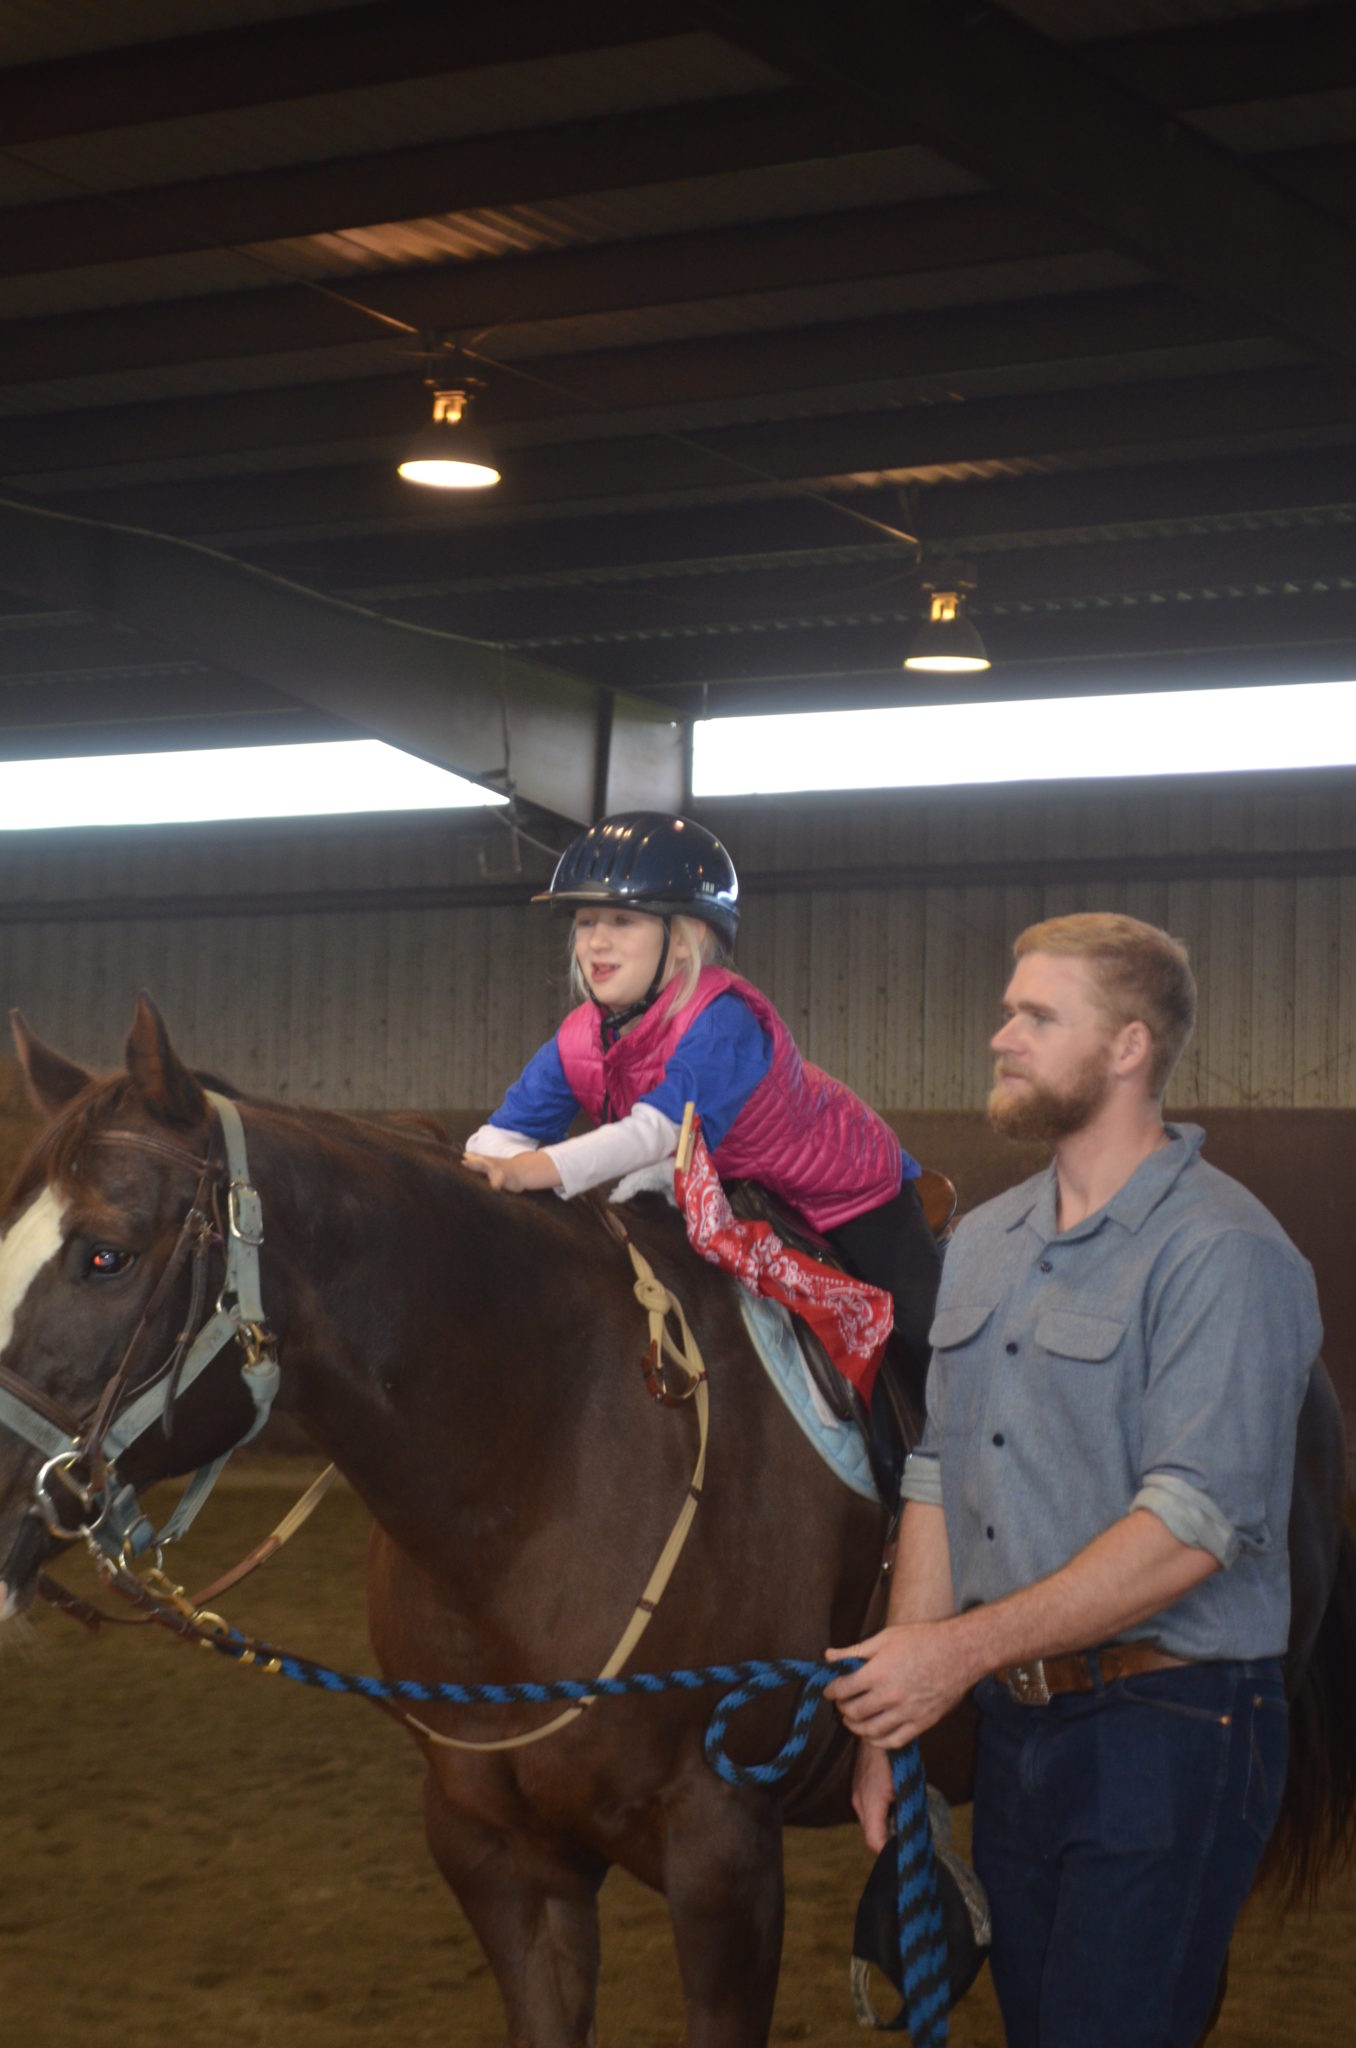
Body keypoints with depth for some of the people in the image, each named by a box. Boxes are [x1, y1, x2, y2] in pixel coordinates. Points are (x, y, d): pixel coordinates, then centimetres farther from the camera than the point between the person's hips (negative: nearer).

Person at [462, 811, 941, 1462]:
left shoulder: (722, 1023, -39)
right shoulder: (578, 1044, -17)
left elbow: (660, 1130, -52)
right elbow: (505, 1134, -21)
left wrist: (534, 1170, -66)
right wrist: (471, 1173, -47)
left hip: (849, 1191, -6)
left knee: (918, 1334, -8)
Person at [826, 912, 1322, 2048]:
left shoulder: (1224, 1252, -14)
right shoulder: (982, 1244, 12)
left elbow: (1192, 1527, -22)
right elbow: (940, 1479, 13)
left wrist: (966, 1649, -22)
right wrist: (895, 1710, 7)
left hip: (1165, 1735, -8)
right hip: (1014, 1725, 8)